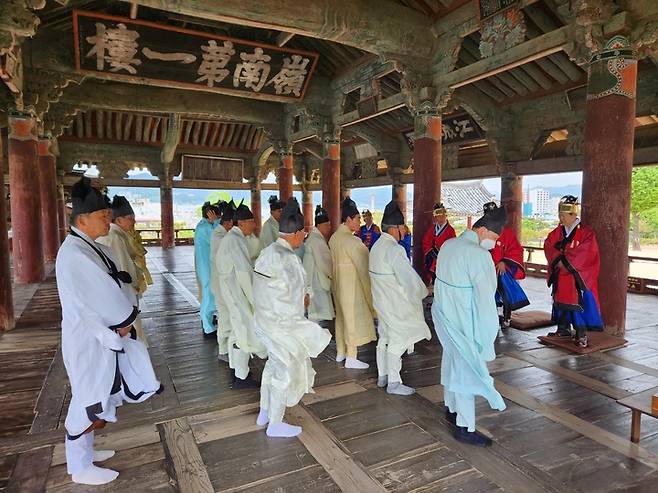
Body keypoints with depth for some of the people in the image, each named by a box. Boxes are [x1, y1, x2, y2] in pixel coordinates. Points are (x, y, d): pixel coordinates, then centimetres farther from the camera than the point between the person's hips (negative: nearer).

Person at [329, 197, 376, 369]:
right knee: (353, 317, 2)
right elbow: (364, 264, -18)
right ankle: (351, 358, 11)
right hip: (351, 284, -9)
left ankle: (340, 352, 29)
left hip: (338, 282, 9)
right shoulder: (351, 240, -21)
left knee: (342, 315, 17)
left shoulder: (334, 237, 5)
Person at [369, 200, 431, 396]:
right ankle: (393, 383, 12)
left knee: (384, 339, 18)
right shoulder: (394, 249, -23)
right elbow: (409, 277, -23)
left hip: (381, 301, 9)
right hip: (395, 304, -9)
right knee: (397, 342, 2)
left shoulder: (377, 246, 7)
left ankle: (382, 376, 30)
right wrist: (422, 292, -5)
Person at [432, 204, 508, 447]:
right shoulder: (479, 255, -22)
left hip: (444, 316, 8)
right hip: (462, 324, -8)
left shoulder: (448, 245, 2)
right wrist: (487, 340, -12)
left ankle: (451, 409, 39)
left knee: (451, 364, 22)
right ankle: (464, 427, 16)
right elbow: (485, 300, -20)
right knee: (466, 371, 4)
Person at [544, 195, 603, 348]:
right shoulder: (558, 231, 8)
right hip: (560, 275, 6)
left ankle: (581, 335, -2)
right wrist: (558, 260, -14)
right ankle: (563, 329, 26)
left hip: (578, 276, -6)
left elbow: (584, 253, -18)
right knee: (560, 300, 13)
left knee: (578, 303, -9)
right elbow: (548, 245, 1)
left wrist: (565, 262, -17)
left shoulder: (586, 232, -9)